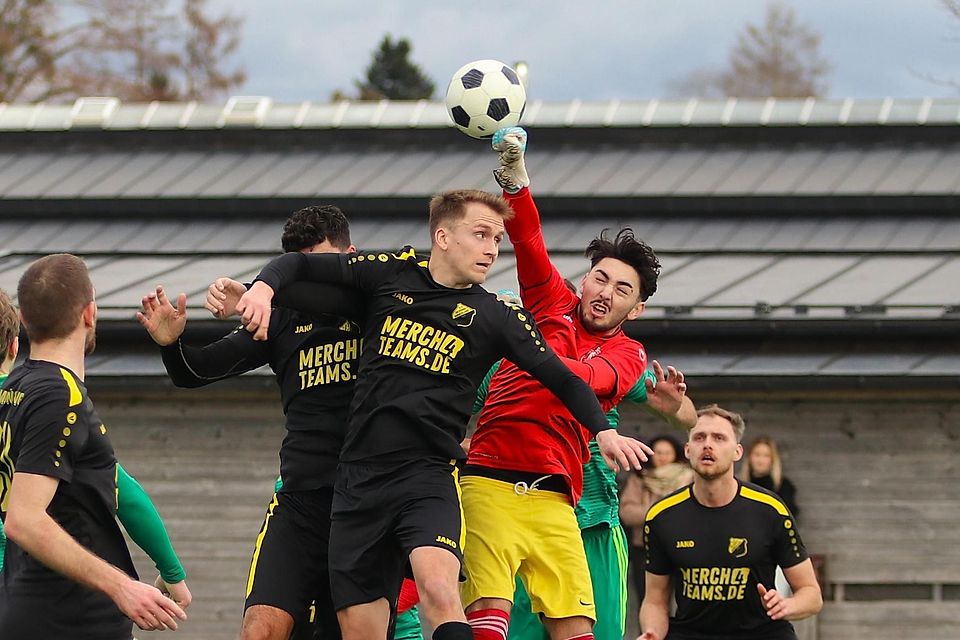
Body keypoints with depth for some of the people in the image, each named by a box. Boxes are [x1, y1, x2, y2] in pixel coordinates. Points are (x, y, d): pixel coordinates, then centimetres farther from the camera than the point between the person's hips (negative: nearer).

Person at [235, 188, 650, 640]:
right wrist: (262, 289, -6)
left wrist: (603, 430, -6)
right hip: (359, 478, 2)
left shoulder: (496, 318, 5)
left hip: (429, 473, -2)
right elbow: (299, 264, 14)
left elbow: (561, 379, 9)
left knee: (437, 587, -31)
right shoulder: (391, 273, 8)